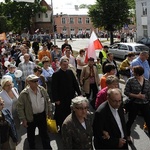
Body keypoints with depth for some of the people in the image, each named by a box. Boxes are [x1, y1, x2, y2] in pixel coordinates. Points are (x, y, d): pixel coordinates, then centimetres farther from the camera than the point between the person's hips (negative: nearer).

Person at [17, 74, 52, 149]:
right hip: (31, 117, -3)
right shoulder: (24, 94, -19)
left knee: (44, 133, 16)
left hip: (42, 115, 3)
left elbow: (48, 100, 8)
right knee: (31, 135, 16)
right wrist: (23, 119, -13)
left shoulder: (42, 89, -6)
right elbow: (20, 107, -14)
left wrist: (49, 111, 10)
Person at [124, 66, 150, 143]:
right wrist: (136, 96, -18)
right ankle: (127, 135, 35)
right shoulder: (130, 80, -10)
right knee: (130, 120, 12)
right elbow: (126, 92, -10)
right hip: (134, 104, -2)